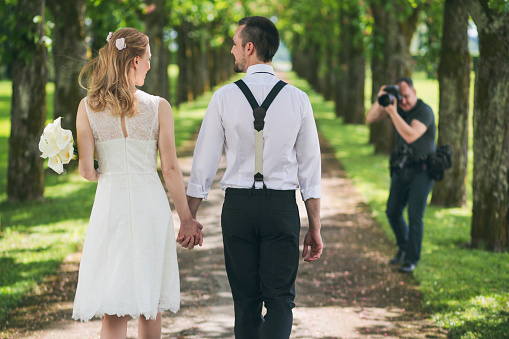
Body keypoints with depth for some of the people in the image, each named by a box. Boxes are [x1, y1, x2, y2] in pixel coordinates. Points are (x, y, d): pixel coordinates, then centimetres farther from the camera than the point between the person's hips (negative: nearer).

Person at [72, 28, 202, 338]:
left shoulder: (88, 107, -3)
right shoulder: (158, 107, -5)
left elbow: (86, 170, -3)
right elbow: (170, 169, -4)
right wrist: (186, 218, 4)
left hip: (110, 203, 0)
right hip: (150, 204, 0)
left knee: (114, 311, 2)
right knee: (151, 298, 17)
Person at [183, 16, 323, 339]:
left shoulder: (224, 97, -3)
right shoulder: (297, 99, 0)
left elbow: (204, 164, 0)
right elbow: (310, 169, 2)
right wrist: (315, 227, 8)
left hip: (238, 206, 0)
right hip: (282, 207, 0)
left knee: (246, 300, 11)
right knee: (280, 299, 3)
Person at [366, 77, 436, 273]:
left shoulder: (424, 111, -20)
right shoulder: (396, 104, 0)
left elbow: (410, 136, -33)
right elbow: (370, 118, -4)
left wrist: (393, 112, -35)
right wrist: (379, 101, -22)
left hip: (422, 170, -6)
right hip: (402, 168, 6)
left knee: (415, 215, -10)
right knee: (393, 211, 7)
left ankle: (411, 259, 0)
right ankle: (403, 248, 29)